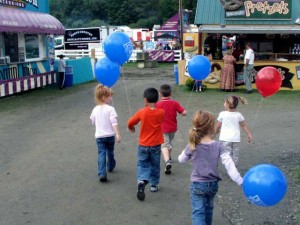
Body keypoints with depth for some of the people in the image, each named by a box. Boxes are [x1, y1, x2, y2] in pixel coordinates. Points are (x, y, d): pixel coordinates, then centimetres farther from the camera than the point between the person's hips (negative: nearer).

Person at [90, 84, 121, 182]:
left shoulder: (95, 110, 2)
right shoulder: (110, 109, -12)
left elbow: (93, 122, 14)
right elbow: (114, 123, -18)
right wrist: (117, 135, -19)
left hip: (99, 136, 2)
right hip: (110, 135, -2)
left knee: (101, 154, -2)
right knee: (110, 152, 21)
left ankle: (102, 173, -15)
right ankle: (110, 167, 42)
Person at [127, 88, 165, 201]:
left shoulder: (142, 112, -14)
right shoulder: (161, 112, -11)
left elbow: (130, 123, -2)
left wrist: (131, 128, 20)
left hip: (143, 145, -1)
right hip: (156, 145, 1)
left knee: (142, 164, 10)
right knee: (155, 166, 17)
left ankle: (142, 180, -14)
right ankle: (154, 184, 26)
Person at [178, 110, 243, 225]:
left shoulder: (192, 146, -13)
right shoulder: (218, 146, -14)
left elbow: (181, 160, 3)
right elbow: (229, 164, -20)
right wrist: (241, 181, -18)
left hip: (197, 185, -2)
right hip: (213, 184, 2)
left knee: (198, 212, -1)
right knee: (208, 208, 25)